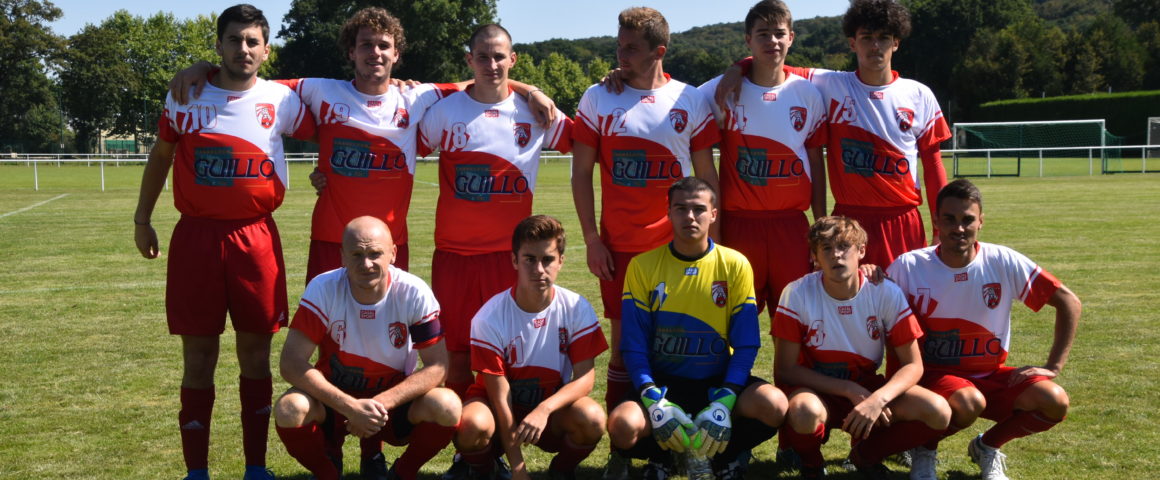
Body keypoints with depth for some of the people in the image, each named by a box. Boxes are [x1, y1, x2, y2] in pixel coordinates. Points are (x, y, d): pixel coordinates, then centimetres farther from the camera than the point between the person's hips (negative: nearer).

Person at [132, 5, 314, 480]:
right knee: (198, 355, 4)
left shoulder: (280, 100, 1)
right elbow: (160, 156, 15)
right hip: (195, 235, 0)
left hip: (256, 238, 0)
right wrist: (142, 218, 17)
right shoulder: (185, 96, 3)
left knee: (256, 351, 6)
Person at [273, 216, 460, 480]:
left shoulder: (414, 293, -16)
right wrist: (350, 407, -31)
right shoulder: (323, 289, -17)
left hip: (394, 399, 0)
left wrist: (381, 404, -28)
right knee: (289, 410, -31)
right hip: (335, 397, 0)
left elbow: (437, 367, -15)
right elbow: (292, 364, -22)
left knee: (447, 407, -29)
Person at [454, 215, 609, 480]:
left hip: (553, 409, 2)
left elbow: (585, 376, -15)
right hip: (503, 410, -1)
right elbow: (500, 395, -17)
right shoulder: (490, 318, -18)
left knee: (592, 418, -31)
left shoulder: (576, 308, -12)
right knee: (473, 424, -36)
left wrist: (544, 409, -35)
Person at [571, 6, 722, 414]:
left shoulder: (691, 100, 3)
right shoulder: (597, 99, 2)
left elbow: (707, 175, 6)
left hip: (678, 245, 0)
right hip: (619, 247, 0)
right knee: (624, 341, 3)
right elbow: (581, 172, 3)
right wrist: (591, 239, -3)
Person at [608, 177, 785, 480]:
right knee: (623, 424, -32)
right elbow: (633, 344, -4)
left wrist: (724, 403, -19)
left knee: (774, 405, -29)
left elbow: (746, 345, -4)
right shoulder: (643, 267, -3)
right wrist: (653, 400, -21)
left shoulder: (735, 265, -3)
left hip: (717, 383, 1)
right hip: (662, 383, -1)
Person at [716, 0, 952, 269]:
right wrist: (739, 68, -13)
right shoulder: (830, 86, 4)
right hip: (849, 220, -1)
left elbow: (933, 164, 8)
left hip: (903, 224, 1)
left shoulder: (919, 96, 6)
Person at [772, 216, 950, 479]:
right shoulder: (797, 294, -16)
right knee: (805, 412, -39)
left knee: (938, 412, -22)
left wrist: (878, 399, -29)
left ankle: (866, 453, 6)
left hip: (868, 389, 3)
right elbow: (785, 369, -15)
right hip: (817, 391, -2)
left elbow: (913, 365, -9)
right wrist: (850, 390, -23)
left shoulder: (887, 293, -11)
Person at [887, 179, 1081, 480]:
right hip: (934, 374, -3)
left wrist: (1054, 366, -6)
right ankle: (925, 448, -1)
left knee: (1054, 401, -23)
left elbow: (1069, 302, -2)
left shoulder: (1003, 262, -9)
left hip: (992, 375, 3)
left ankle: (987, 447, 7)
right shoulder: (908, 267, -13)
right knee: (970, 404, -37)